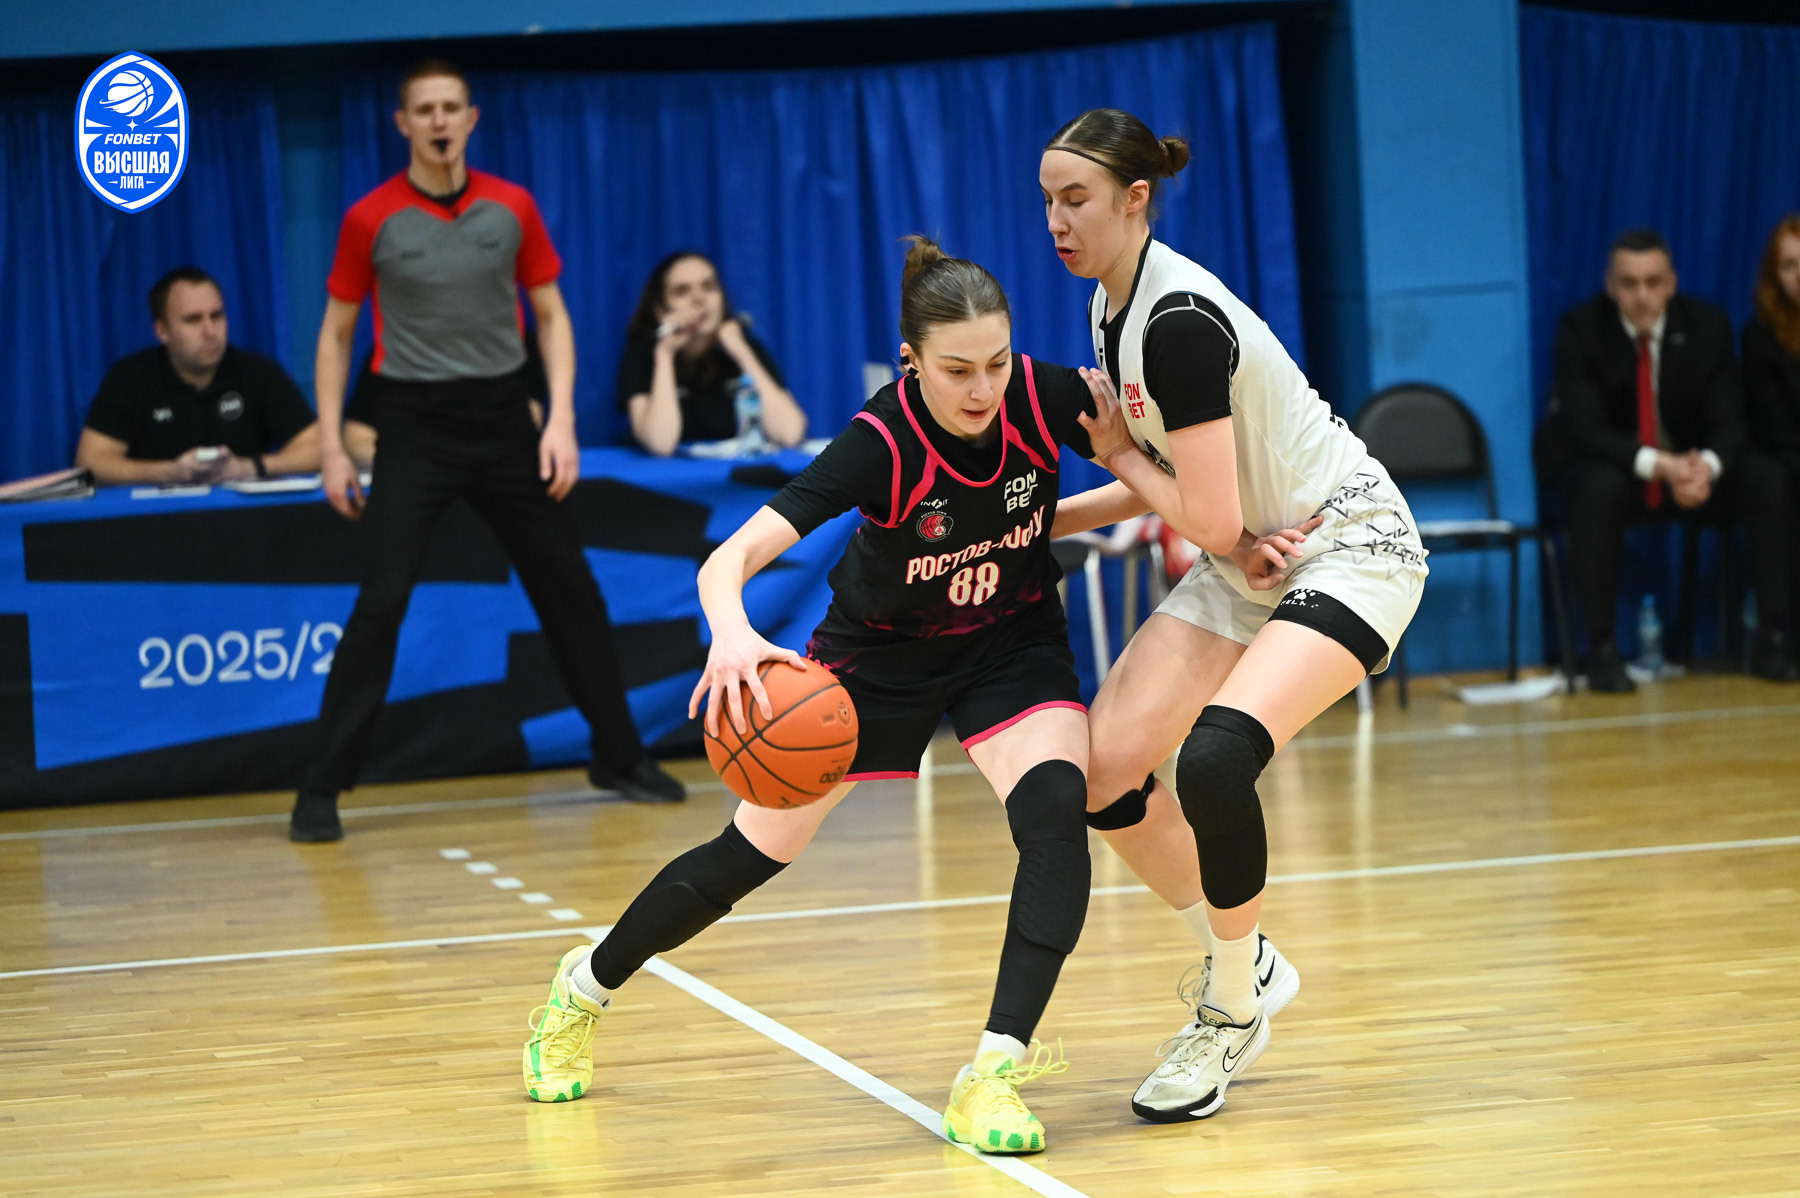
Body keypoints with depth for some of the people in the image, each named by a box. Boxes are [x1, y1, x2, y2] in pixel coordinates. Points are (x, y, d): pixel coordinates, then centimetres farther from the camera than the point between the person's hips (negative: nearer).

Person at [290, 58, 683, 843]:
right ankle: (321, 791, -6)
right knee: (380, 602, -13)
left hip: (503, 421, 3)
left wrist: (561, 419, -4)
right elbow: (336, 332, 3)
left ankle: (618, 758, 24)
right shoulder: (371, 219, -4)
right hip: (415, 425, -3)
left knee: (569, 589, 7)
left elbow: (551, 315, 7)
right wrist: (331, 446, -3)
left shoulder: (512, 208, 1)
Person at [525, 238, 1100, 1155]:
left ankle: (992, 1073, -24)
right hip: (881, 652, -1)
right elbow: (728, 560, -42)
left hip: (1012, 643, 2)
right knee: (752, 855, 9)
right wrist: (732, 635, -62)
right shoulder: (883, 441, -34)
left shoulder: (1046, 399, -26)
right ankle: (585, 987, 36)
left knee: (1055, 816, -28)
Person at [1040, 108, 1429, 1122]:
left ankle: (1232, 1003, -7)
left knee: (1214, 759, -30)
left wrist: (1118, 451, -9)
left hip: (1350, 547, -9)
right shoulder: (1114, 307, 5)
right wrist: (1043, 519, 6)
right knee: (1105, 769, -4)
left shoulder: (1180, 321, -25)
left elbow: (1211, 519, -24)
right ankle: (1245, 966, 17)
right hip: (1256, 560, 10)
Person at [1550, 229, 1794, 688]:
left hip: (1696, 465, 3)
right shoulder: (1580, 328, -14)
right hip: (1614, 467, -3)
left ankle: (1772, 640, -17)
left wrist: (1707, 466, -34)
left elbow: (1728, 421, -8)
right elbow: (1586, 429, -21)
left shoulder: (1708, 324, -6)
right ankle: (1601, 648, -28)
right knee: (1598, 491, -38)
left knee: (1774, 484, -23)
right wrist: (1658, 465, -38)